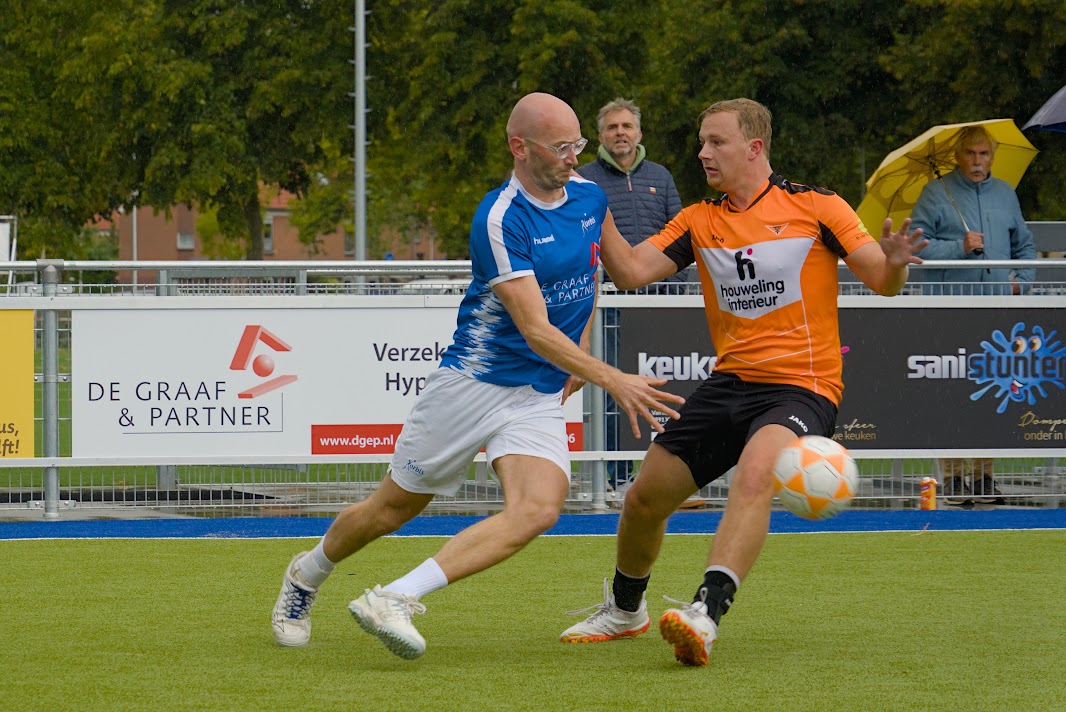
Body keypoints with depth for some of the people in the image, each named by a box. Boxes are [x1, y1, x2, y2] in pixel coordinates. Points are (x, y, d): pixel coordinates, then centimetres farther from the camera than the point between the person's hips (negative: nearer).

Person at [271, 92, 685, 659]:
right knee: (393, 507, 9)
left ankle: (393, 601, -27)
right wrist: (614, 381, -29)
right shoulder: (501, 219, -20)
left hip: (541, 396, 5)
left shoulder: (590, 198, 2)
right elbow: (536, 331, -24)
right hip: (471, 381, -5)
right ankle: (306, 575, 39)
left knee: (537, 509, -23)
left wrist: (582, 356, 20)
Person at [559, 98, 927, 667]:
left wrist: (893, 262, -27)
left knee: (755, 471, -35)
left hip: (800, 388, -6)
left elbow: (881, 282, -4)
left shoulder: (815, 208, -1)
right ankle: (625, 608, 35)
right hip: (730, 382, 6)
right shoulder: (698, 221, 12)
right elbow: (630, 271, 1)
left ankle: (705, 614, -47)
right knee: (645, 497, 6)